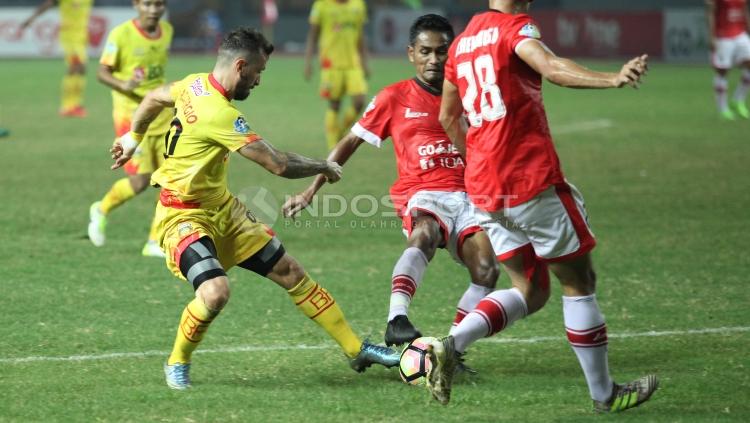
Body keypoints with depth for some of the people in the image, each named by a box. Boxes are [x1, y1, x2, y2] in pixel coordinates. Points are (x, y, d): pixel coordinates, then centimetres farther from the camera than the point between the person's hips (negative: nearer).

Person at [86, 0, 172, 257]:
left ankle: (155, 243, 7)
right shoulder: (121, 34, -13)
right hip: (131, 114, -6)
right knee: (141, 180, -9)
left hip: (162, 113, 6)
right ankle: (101, 210, 22)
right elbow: (102, 72, -12)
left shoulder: (167, 31, 5)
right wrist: (124, 85, -30)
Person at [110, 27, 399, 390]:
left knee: (289, 271, 7)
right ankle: (177, 364, -3)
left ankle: (356, 350, 14)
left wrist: (133, 137, 38)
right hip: (184, 217, -10)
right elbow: (278, 164, -27)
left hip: (221, 209, 10)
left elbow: (154, 98, 21)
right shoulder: (219, 113, -28)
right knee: (216, 292, -31)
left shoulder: (195, 84, 0)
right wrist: (323, 167, -9)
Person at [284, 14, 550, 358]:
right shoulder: (395, 98, 7)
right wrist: (311, 192, 10)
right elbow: (351, 142, 13)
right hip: (422, 195, -3)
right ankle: (396, 320, -52)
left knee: (487, 269, -24)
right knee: (425, 234, -38)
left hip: (467, 196, 3)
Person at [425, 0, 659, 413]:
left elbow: (447, 117, 24)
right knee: (578, 282, 7)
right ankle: (604, 393, 15)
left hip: (483, 188, 8)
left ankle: (450, 345, -6)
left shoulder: (462, 42, 15)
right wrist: (611, 79, -45)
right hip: (531, 179, -8)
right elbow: (551, 67, -30)